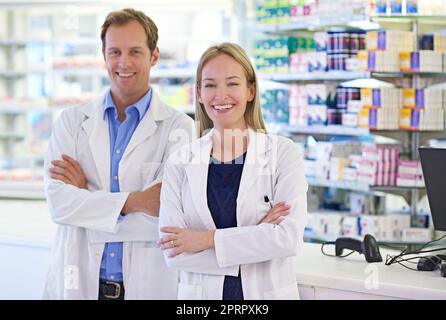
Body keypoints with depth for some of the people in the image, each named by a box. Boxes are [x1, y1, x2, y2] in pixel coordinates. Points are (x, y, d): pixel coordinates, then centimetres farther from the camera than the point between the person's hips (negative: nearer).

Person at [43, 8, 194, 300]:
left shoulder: (179, 127, -4)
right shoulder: (72, 120, 5)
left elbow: (169, 215, -15)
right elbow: (58, 202, -7)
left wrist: (86, 192, -9)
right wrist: (131, 201, -18)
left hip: (148, 285, -2)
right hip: (77, 283, 2)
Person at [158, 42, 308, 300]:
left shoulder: (284, 153, -5)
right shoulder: (180, 163, -2)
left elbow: (290, 237, -17)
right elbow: (173, 252, -11)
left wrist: (209, 239, -15)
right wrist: (257, 237, -17)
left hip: (268, 292, -1)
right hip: (201, 291, 1)